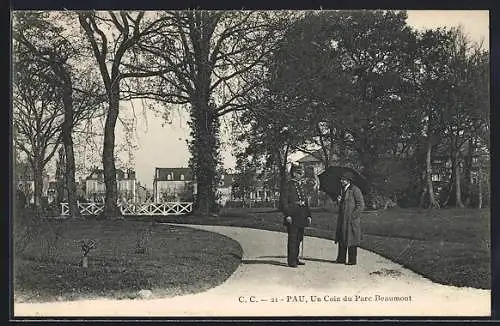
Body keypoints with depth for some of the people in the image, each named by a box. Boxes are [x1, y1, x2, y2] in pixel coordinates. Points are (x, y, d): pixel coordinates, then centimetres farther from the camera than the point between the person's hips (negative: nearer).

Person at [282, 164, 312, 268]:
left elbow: (305, 202, 19)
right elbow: (285, 201, -11)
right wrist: (287, 215, -18)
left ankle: (295, 259, 20)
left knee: (298, 238, 12)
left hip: (301, 217, 8)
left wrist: (308, 215, 13)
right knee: (292, 239, -5)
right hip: (293, 217, -8)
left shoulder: (301, 186, 18)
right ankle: (291, 261, -2)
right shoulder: (289, 185, -6)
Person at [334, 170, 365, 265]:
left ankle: (352, 260, 2)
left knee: (351, 240, -4)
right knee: (341, 239, 10)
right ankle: (341, 258, 16)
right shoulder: (343, 190, 15)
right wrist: (339, 201, 1)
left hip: (351, 220, -8)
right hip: (342, 220, 8)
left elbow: (361, 205, -13)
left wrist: (352, 216, -16)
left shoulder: (355, 190, -11)